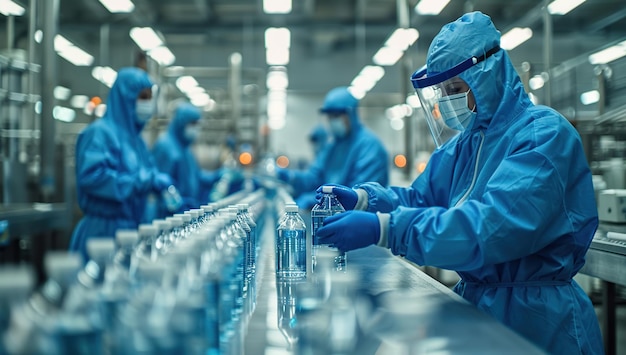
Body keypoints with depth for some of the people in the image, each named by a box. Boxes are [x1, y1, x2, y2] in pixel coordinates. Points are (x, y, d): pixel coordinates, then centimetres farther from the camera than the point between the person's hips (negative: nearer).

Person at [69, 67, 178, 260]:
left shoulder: (134, 137, 14)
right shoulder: (100, 133, -10)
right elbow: (91, 177, -23)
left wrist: (158, 183, 1)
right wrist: (147, 180, -22)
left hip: (131, 229, 8)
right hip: (103, 230, -8)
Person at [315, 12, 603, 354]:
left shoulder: (544, 134, -19)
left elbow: (495, 226, -32)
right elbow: (420, 198, 10)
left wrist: (383, 228, -37)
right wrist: (361, 198, -11)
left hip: (536, 317, -7)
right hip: (474, 300, 8)